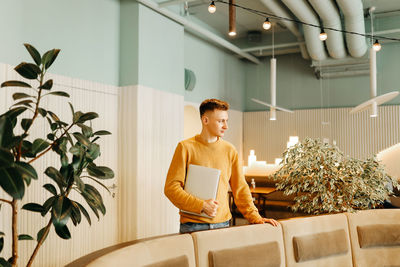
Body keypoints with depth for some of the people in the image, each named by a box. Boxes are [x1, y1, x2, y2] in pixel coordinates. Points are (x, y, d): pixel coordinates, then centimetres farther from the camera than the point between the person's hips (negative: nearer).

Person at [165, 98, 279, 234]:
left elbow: (240, 188, 10)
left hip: (222, 222, 3)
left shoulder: (230, 150, 7)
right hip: (193, 225, -3)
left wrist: (255, 217, 0)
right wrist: (201, 205, -17)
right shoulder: (186, 147, -4)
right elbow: (171, 187, -8)